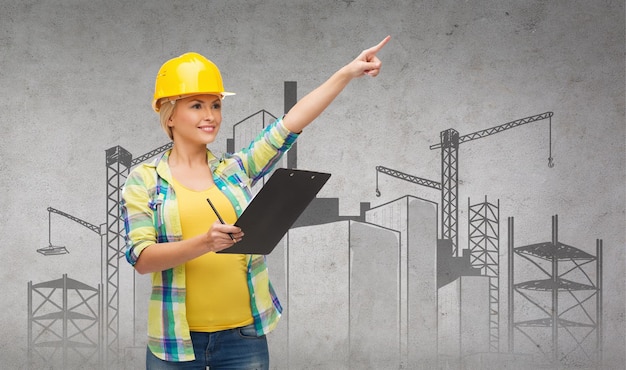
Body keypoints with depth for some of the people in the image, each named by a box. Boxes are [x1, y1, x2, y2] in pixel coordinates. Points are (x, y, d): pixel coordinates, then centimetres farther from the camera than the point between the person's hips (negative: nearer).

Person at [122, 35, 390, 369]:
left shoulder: (236, 170, 7)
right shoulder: (143, 180, 0)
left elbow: (290, 123, -2)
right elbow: (141, 258, -10)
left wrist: (348, 72, -10)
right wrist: (203, 242, -26)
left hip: (243, 334, 2)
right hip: (176, 339, -2)